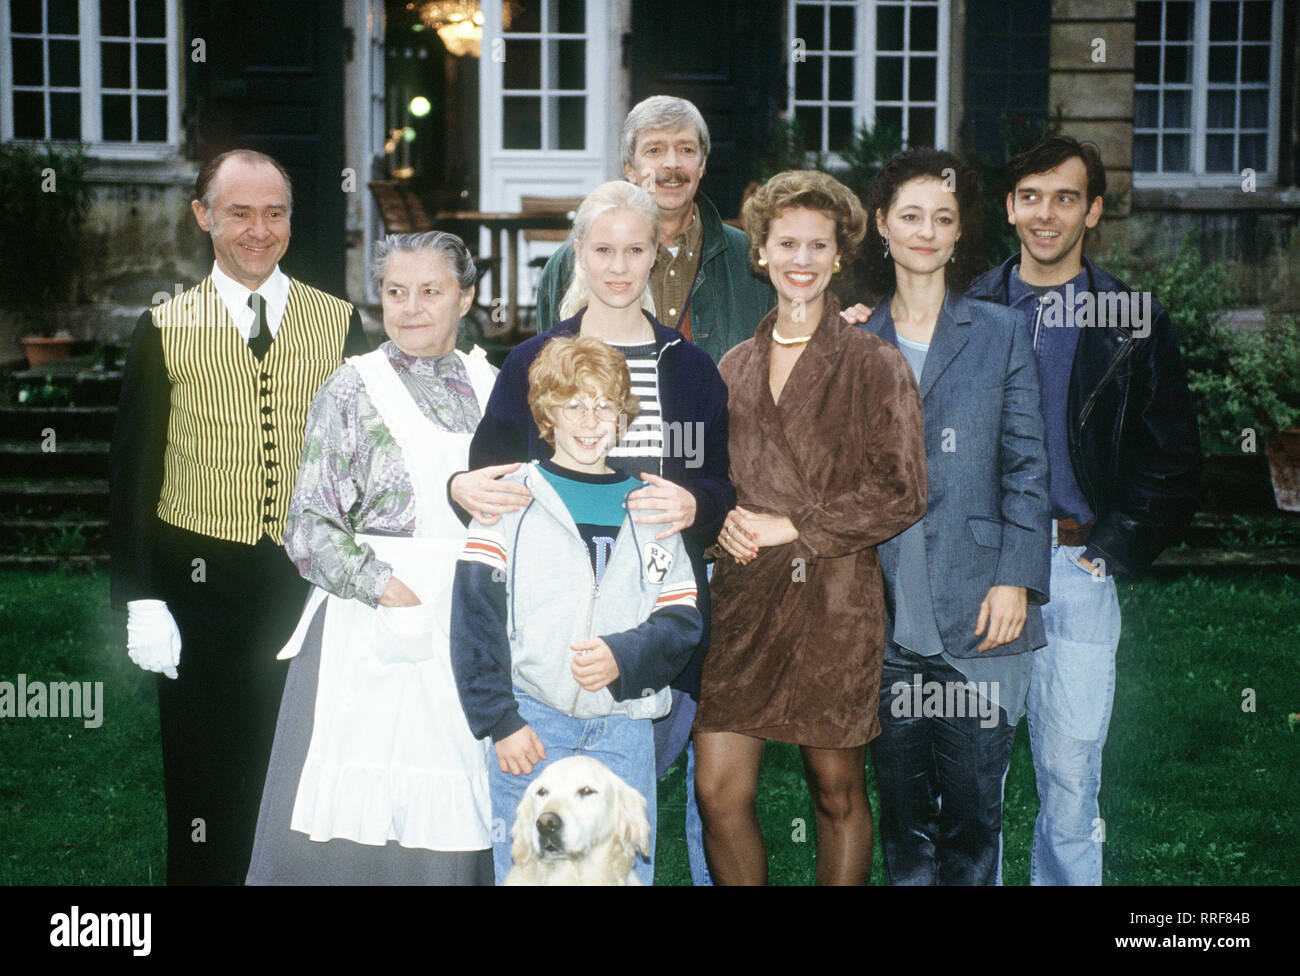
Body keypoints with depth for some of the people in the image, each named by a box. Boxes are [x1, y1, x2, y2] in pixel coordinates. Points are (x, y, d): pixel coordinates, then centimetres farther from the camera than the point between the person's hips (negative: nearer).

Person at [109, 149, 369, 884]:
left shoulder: (340, 323, 5)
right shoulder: (165, 330, 3)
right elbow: (134, 473, 3)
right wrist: (141, 601, -3)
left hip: (313, 579, 1)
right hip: (202, 583, 0)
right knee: (206, 776, 8)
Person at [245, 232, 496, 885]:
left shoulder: (491, 388, 13)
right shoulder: (353, 389, 1)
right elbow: (311, 526, -5)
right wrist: (386, 587, -18)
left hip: (472, 632, 4)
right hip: (373, 632, -3)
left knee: (446, 824, 5)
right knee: (352, 824, -4)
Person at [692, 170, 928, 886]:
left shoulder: (875, 364, -1)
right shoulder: (735, 367, 11)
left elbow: (901, 493, -7)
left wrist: (792, 527, -10)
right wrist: (722, 519, -2)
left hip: (836, 602, -3)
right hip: (742, 596, 4)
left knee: (837, 793, 8)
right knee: (718, 791, 0)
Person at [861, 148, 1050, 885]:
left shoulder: (1000, 332, 5)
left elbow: (1027, 467, 2)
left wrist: (1015, 579, -7)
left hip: (977, 615, -2)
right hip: (887, 621, 2)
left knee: (973, 811, 2)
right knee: (902, 812, 10)